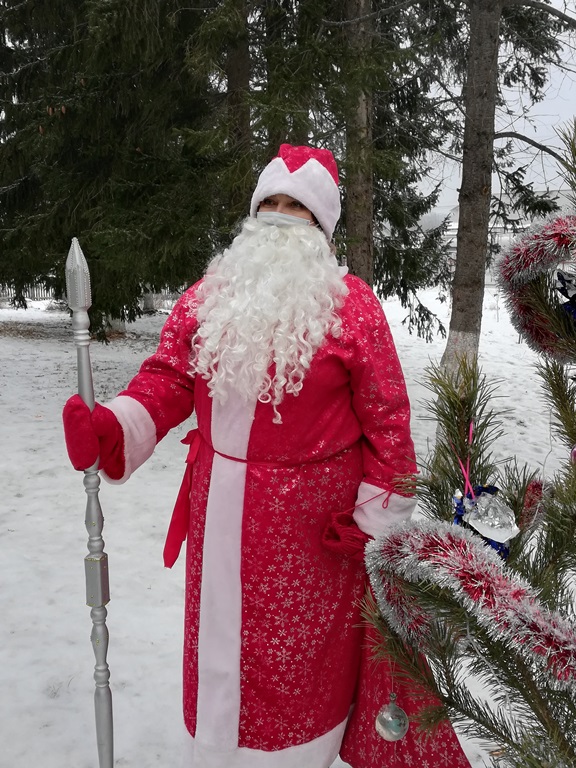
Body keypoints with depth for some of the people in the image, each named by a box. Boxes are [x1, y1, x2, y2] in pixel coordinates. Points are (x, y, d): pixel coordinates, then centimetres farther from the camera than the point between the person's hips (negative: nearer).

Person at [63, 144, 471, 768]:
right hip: (221, 510, 4)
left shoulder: (351, 304, -7)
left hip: (311, 522, -3)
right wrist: (108, 429, -17)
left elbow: (387, 417, -8)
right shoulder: (206, 296, 5)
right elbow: (167, 378, 2)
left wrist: (375, 519, -9)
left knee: (304, 650, 14)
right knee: (221, 639, 19)